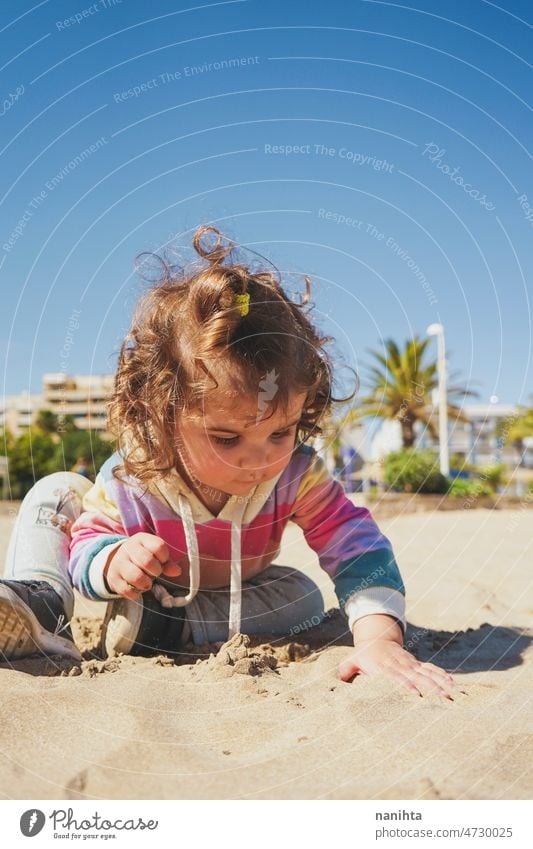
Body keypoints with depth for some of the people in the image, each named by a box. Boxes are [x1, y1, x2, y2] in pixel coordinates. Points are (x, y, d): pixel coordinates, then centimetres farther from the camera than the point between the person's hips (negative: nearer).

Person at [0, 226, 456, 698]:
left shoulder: (298, 477, -33)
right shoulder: (128, 482, -35)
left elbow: (359, 551, -38)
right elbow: (87, 545, -22)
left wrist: (380, 638, -56)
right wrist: (112, 562, -47)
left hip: (233, 605, 2)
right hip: (134, 595, -1)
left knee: (304, 598, -26)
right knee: (58, 494, -16)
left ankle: (158, 626, -29)